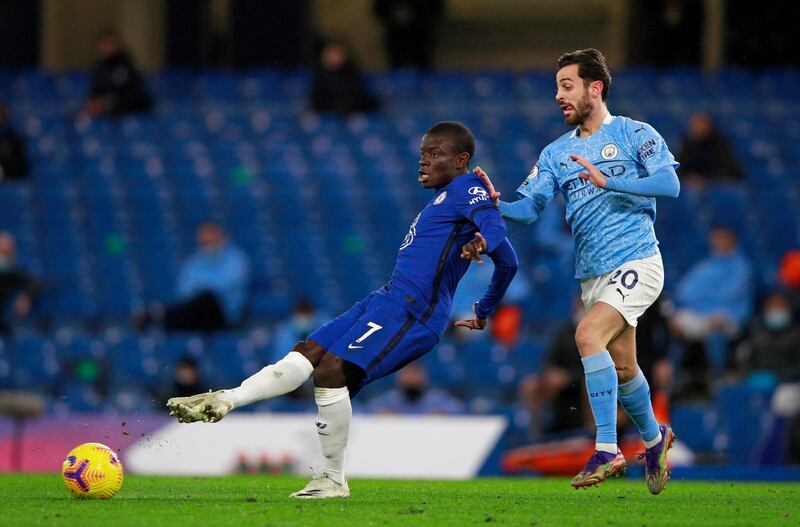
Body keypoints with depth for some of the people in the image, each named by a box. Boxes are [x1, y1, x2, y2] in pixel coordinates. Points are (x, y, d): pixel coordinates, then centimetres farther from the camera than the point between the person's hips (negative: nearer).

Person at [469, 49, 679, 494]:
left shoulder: (634, 134, -2)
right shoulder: (557, 153, 14)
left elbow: (670, 184, -14)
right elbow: (529, 207, 6)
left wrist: (607, 182, -21)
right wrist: (496, 203, -15)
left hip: (636, 262, -6)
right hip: (593, 274, 6)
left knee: (588, 335, -26)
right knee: (621, 368, 10)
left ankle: (607, 450, -26)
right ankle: (654, 437, 37)